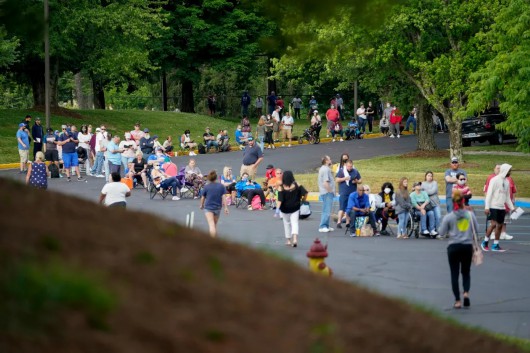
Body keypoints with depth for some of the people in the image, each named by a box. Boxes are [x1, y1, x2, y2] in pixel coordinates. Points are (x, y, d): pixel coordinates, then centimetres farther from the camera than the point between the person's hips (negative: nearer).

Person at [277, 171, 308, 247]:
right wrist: (303, 200, 4)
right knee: (294, 223, -1)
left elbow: (280, 200, -18)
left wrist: (277, 207, -18)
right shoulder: (296, 185, -8)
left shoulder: (281, 187, -12)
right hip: (295, 208, 0)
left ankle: (288, 240, 22)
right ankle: (295, 238, -22)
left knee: (287, 223, 16)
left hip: (285, 209, 0)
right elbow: (305, 193, -12)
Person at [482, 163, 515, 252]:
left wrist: (512, 207, 14)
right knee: (493, 224, -14)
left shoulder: (506, 182, 13)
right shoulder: (495, 180, -10)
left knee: (500, 225, 6)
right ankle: (485, 242, -1)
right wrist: (487, 207, -17)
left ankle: (495, 245, 12)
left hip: (502, 207, 7)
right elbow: (489, 194, -12)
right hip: (494, 206, -7)